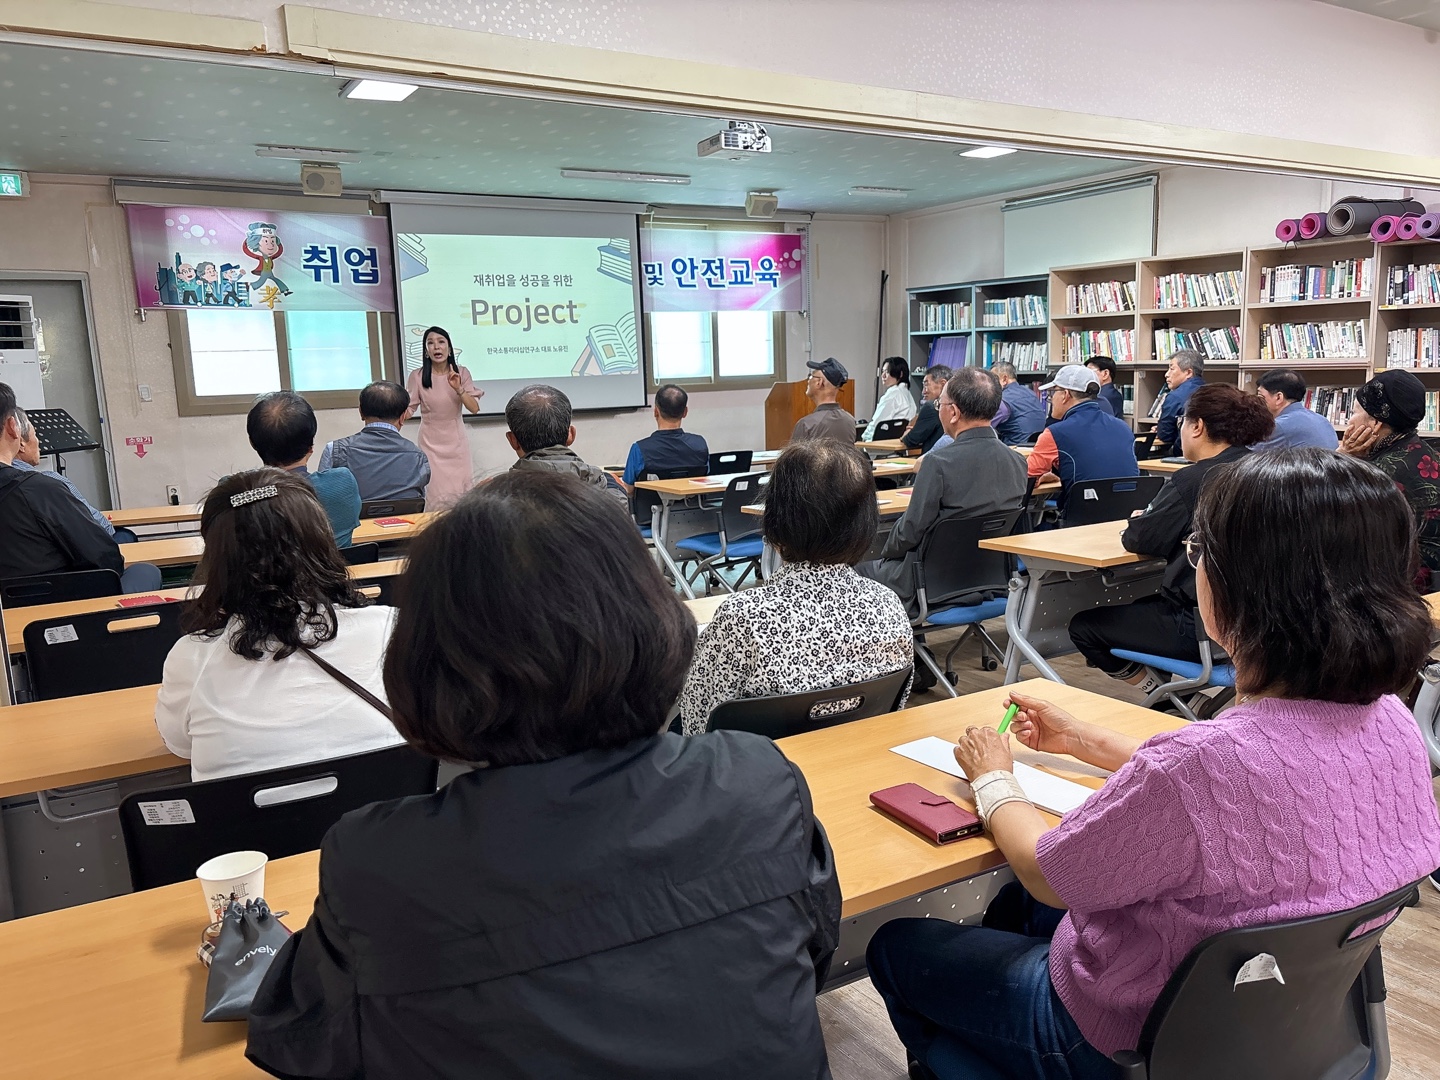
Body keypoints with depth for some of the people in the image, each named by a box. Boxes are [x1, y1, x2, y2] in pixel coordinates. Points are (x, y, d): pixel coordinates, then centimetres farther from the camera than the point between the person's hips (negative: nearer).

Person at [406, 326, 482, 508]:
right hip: (431, 441, -2)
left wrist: (458, 389, -23)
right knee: (437, 493, -4)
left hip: (456, 440, 2)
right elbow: (407, 409, -5)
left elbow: (474, 408, -7)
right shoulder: (417, 376, -9)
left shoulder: (462, 373, -4)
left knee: (461, 491, 4)